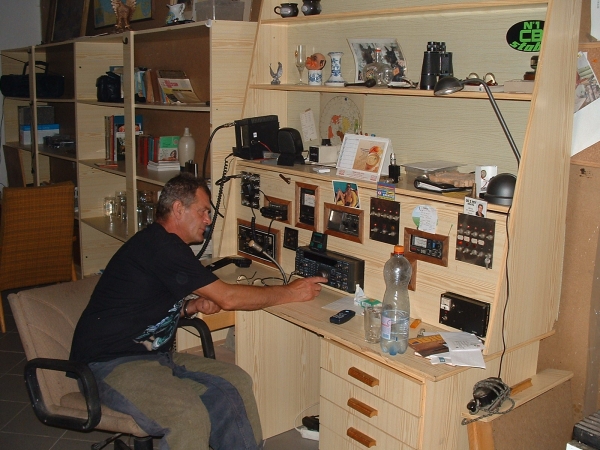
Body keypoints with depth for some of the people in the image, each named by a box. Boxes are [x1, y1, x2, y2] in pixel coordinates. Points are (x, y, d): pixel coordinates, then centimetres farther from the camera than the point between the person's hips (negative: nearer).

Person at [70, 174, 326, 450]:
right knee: (189, 414, -32)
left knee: (237, 382, -5)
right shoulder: (161, 245, -18)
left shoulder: (164, 244, 13)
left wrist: (190, 307, 3)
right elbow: (228, 298, -18)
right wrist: (291, 292, -9)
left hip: (153, 355, 10)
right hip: (111, 364, -10)